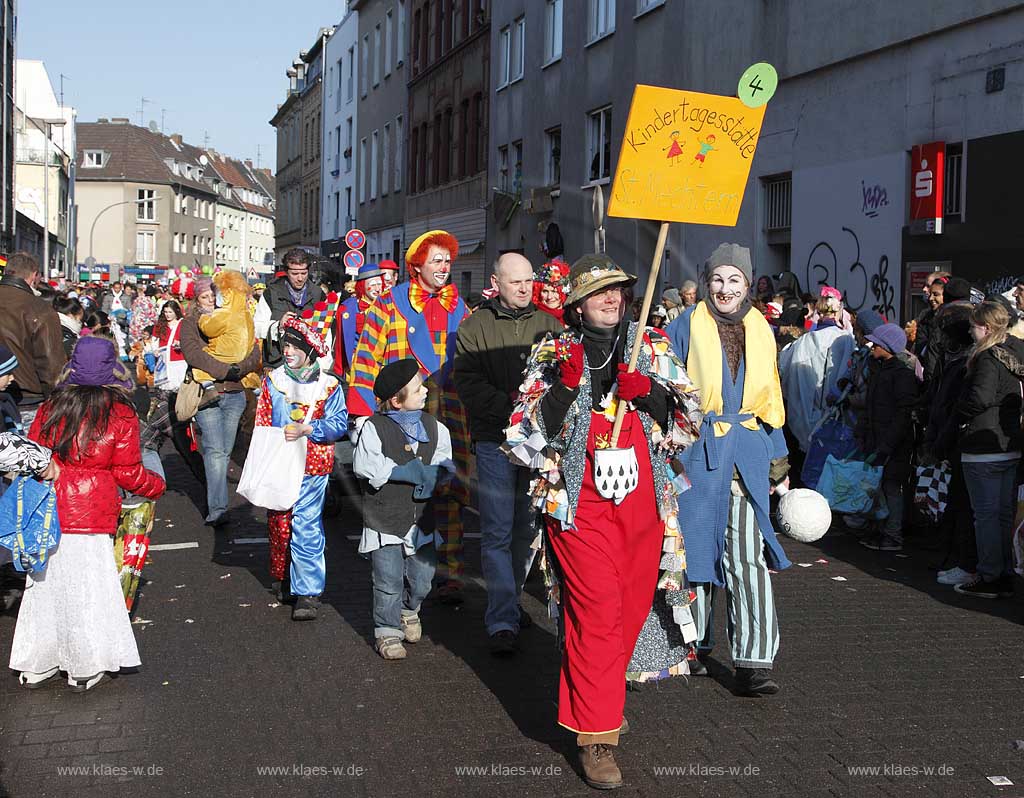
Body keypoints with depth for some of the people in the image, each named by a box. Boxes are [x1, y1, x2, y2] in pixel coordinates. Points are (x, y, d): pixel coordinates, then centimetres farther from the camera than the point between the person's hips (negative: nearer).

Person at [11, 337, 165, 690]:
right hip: (90, 515, -3)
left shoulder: (51, 408, 0)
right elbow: (128, 473, -6)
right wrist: (156, 486, 12)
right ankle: (85, 669, 14)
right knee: (88, 587, 7)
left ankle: (36, 664, 25)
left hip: (49, 512, 4)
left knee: (46, 583, 14)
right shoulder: (121, 415, -9)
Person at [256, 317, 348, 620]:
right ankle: (286, 580, 28)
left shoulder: (327, 385, -2)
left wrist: (305, 430, -20)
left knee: (305, 527, -9)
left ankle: (308, 592, -4)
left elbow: (339, 423, -8)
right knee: (278, 523, 10)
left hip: (311, 467, -4)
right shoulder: (272, 381, 8)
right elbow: (261, 424, 9)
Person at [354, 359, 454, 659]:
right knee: (389, 583, 0)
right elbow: (364, 465, -18)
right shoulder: (375, 427, -11)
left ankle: (409, 612, 41)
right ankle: (387, 632, 17)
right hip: (385, 519, -4)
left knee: (421, 579, 12)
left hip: (422, 519, 4)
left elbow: (445, 466, 6)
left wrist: (431, 475, -16)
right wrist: (403, 471, -18)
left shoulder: (433, 427, 4)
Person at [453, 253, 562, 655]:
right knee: (497, 531, -4)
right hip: (495, 441, -3)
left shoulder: (549, 325, 11)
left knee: (526, 527, 10)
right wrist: (510, 407, -17)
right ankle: (503, 621, -1)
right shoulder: (476, 327, 2)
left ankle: (508, 601, 27)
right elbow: (467, 382, -6)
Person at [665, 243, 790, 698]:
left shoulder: (761, 331, 10)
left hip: (747, 454, 2)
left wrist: (778, 461, 15)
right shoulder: (687, 326, -1)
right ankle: (693, 646, 25)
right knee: (697, 547, 6)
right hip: (697, 452, -2)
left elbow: (769, 403, 17)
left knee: (749, 557, -6)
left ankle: (753, 663, -5)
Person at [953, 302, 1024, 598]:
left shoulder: (988, 358, -16)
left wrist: (961, 414, -11)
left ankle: (990, 578, 4)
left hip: (983, 449, -8)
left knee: (986, 514, -1)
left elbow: (981, 396, -27)